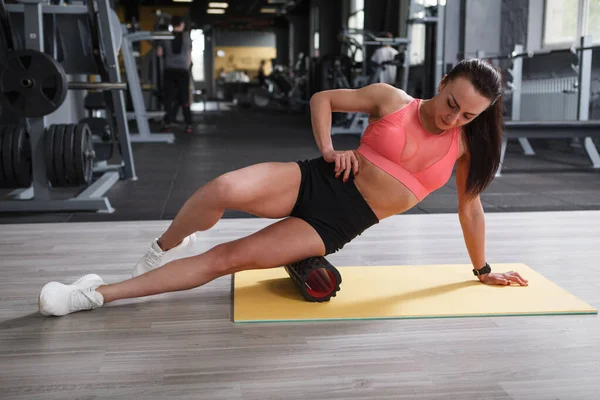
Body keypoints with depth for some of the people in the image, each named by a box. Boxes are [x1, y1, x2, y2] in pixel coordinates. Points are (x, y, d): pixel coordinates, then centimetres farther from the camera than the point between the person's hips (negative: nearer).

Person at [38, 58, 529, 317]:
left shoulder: (465, 143, 2)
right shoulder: (392, 100, -1)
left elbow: (470, 207, 13)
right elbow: (322, 98, 8)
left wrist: (483, 270, 21)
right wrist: (328, 149, -7)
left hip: (337, 226, 0)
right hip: (315, 182, 0)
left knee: (225, 258, -14)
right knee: (227, 189, -33)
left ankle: (95, 295, -6)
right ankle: (164, 249, 0)